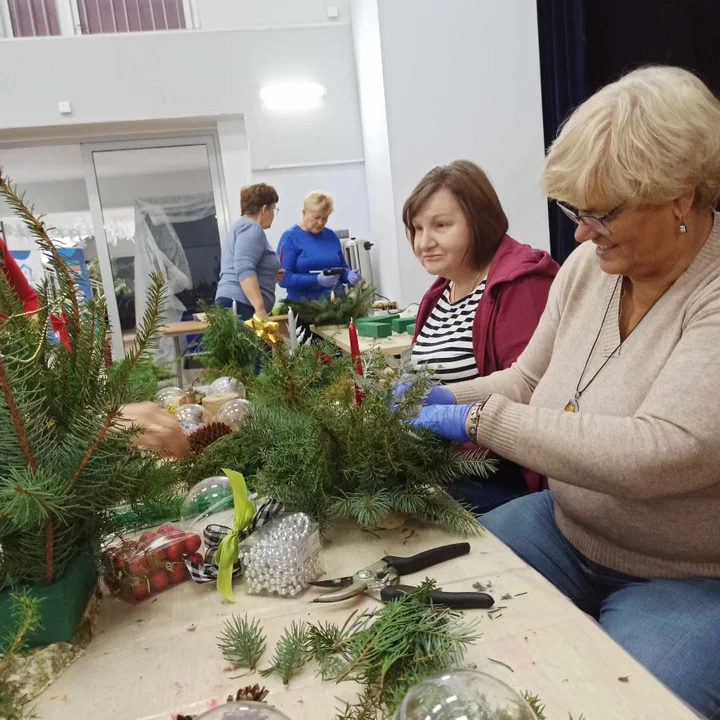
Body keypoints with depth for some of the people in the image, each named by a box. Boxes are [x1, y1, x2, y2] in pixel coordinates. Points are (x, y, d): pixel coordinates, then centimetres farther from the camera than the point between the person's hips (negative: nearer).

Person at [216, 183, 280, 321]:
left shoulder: (242, 227, 26)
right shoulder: (251, 227, -6)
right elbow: (244, 270, -20)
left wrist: (270, 277, 30)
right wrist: (260, 308, -26)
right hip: (240, 305, -10)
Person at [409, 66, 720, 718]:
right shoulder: (587, 266, -1)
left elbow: (659, 454, -32)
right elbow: (529, 379, 9)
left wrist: (483, 419, -28)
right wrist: (443, 399, -9)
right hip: (567, 527, 6)